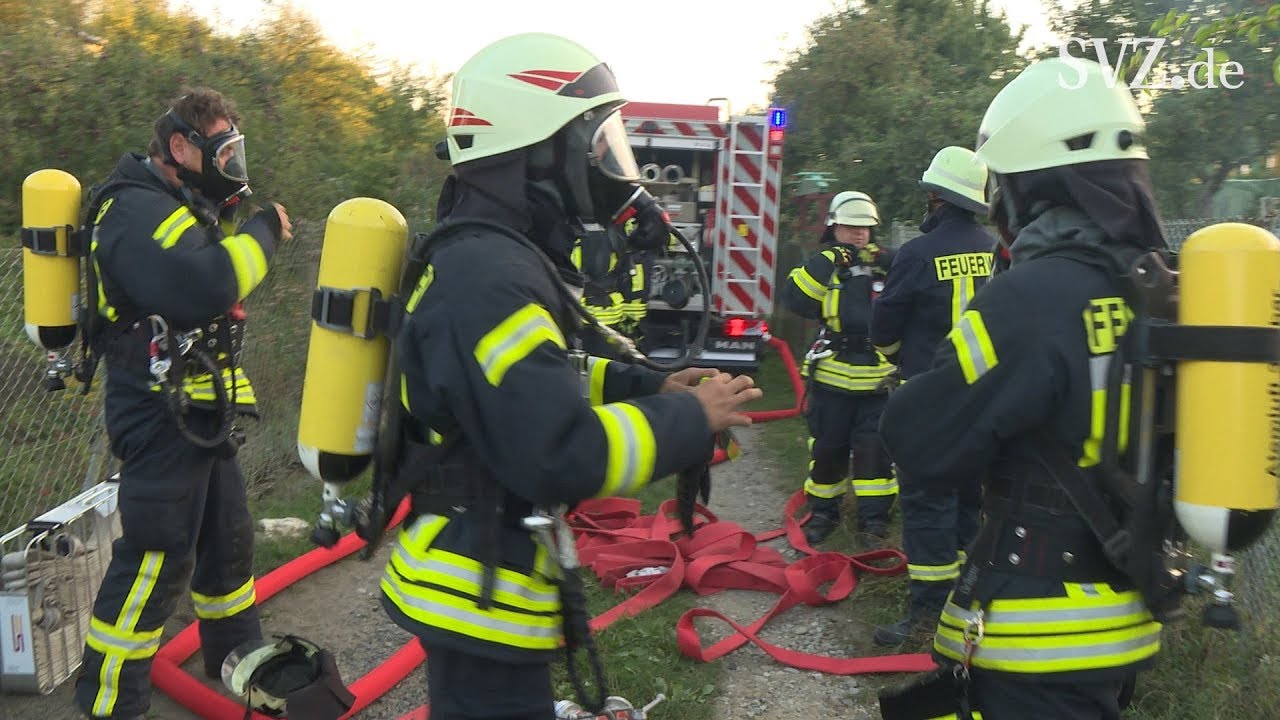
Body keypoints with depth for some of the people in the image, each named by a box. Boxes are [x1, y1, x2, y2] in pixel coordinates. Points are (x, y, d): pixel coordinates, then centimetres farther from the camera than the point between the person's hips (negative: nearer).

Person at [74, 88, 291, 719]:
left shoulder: (178, 207, 16)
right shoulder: (139, 210, -18)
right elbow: (206, 288, -32)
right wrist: (261, 233, -20)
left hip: (199, 412, 10)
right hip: (160, 415, -10)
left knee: (227, 538, 20)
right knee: (155, 559, -4)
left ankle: (238, 656, 38)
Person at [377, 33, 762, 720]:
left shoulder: (491, 255, 8)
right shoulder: (490, 275, -27)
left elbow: (537, 380, 16)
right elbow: (562, 455, -33)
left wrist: (650, 387, 5)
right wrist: (692, 420, -20)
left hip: (486, 572, 10)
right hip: (481, 592, -10)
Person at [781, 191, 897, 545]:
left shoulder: (886, 266, 7)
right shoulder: (821, 267, 2)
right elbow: (794, 299, -15)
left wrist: (892, 266, -16)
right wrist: (828, 262, -20)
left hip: (877, 380, 0)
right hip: (831, 379, 0)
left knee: (873, 448, 0)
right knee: (827, 447, 8)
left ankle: (874, 516, 12)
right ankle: (822, 511, 25)